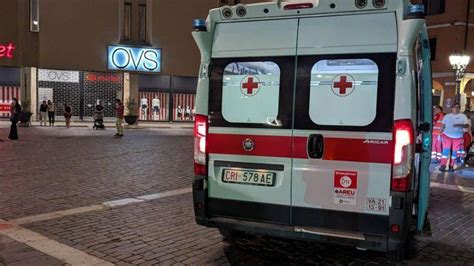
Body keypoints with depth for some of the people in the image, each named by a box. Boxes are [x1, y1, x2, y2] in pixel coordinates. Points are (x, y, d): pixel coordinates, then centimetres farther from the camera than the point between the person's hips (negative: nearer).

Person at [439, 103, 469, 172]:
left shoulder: (463, 116, 4)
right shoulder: (447, 116, 10)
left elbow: (467, 125, -6)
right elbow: (443, 125, 13)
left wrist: (459, 125, -24)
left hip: (458, 137, 0)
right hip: (447, 135, 0)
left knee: (454, 152, 4)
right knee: (446, 150, -9)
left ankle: (451, 166, 12)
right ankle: (443, 166, -9)